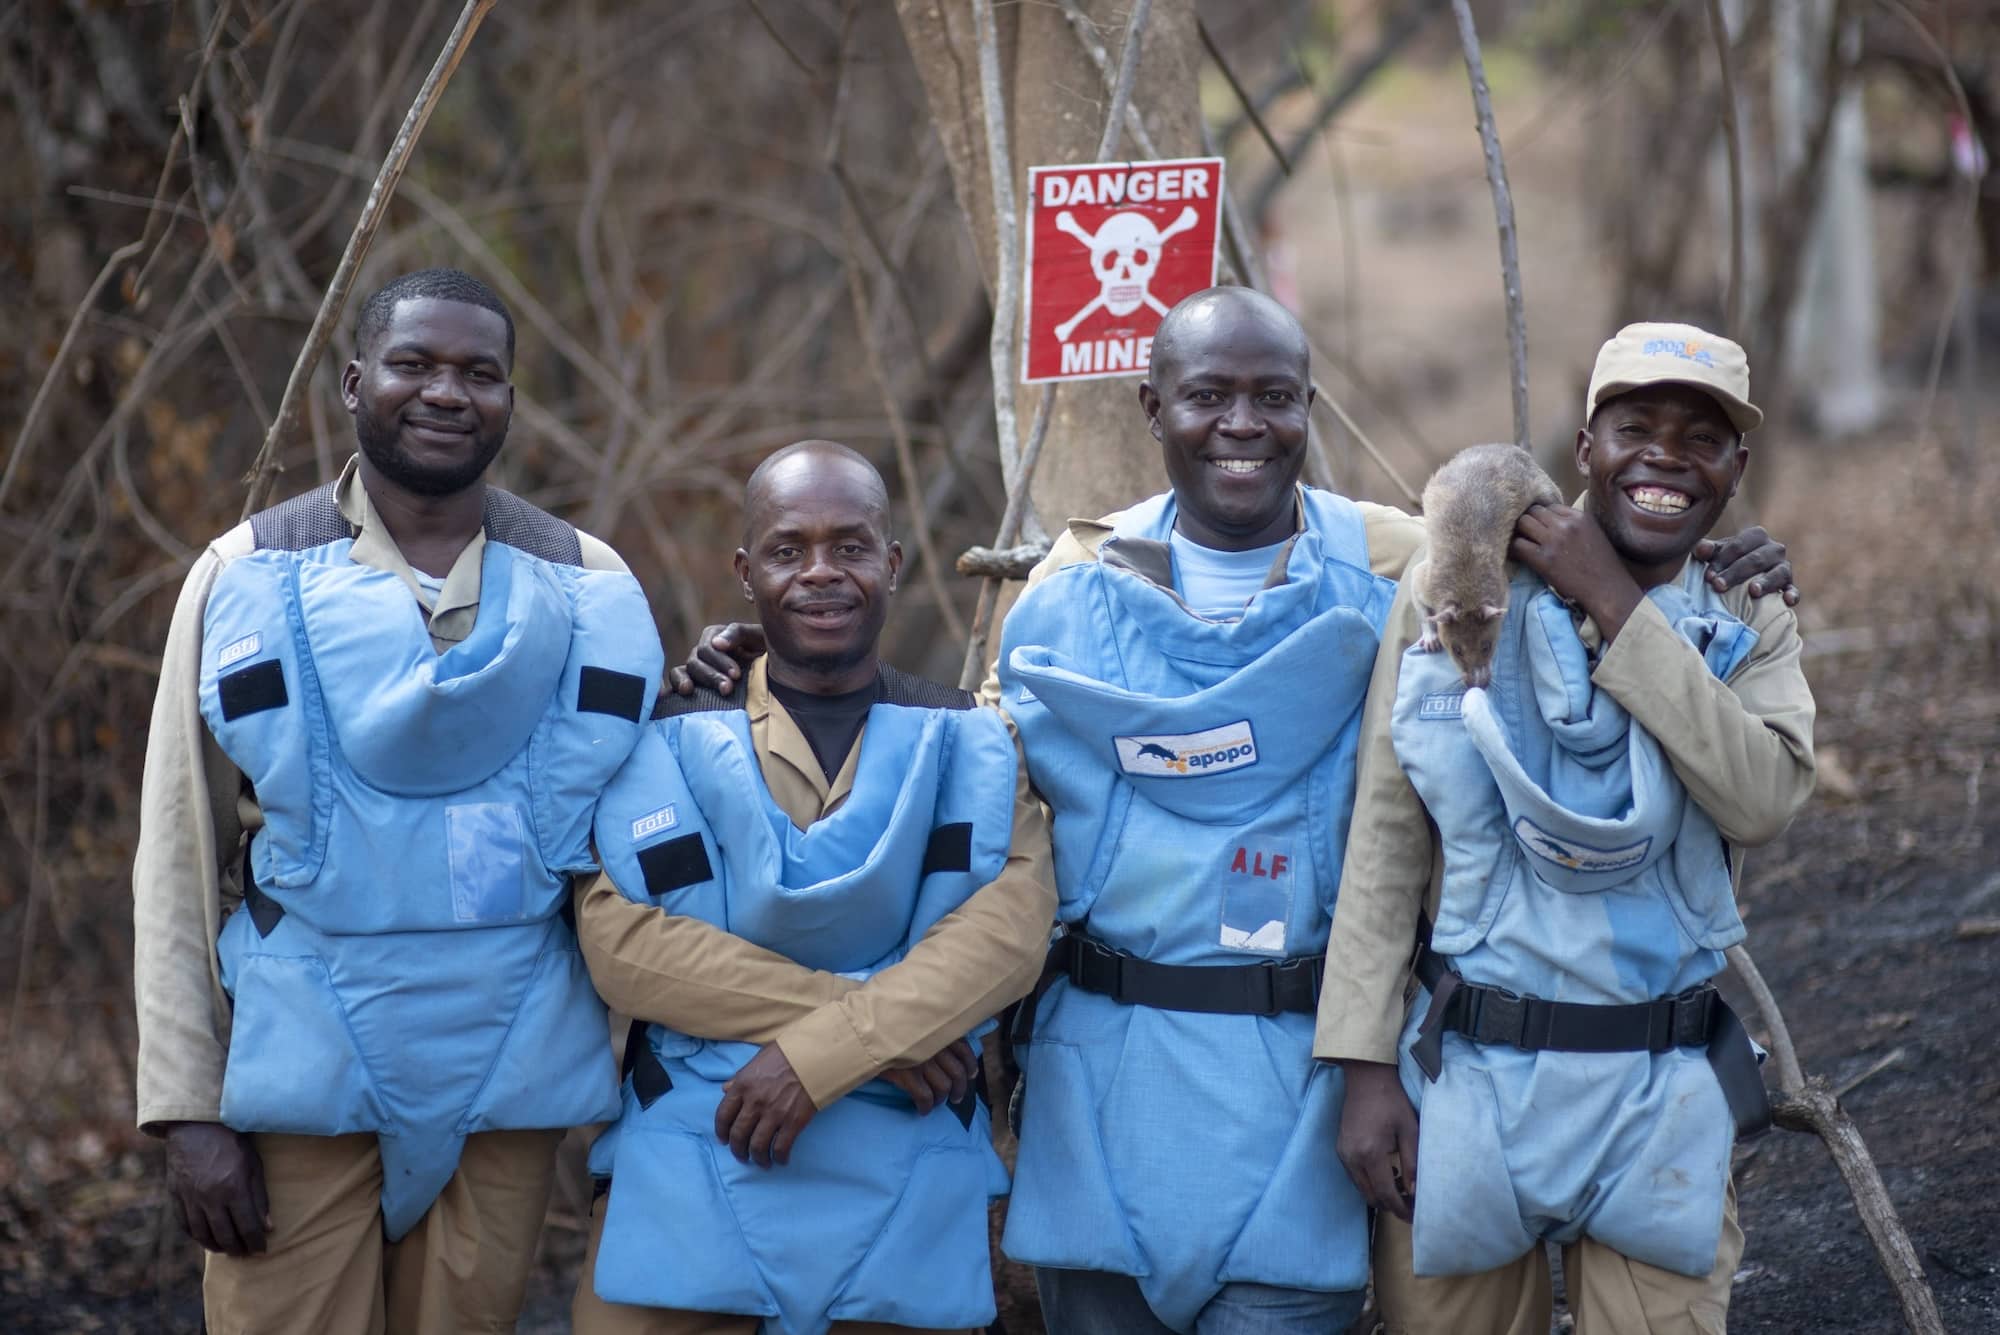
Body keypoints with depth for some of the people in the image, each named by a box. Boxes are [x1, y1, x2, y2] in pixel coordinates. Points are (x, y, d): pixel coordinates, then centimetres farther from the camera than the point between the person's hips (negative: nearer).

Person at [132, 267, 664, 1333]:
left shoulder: (588, 586, 6)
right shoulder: (248, 577, 1)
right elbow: (178, 865, 1)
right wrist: (187, 1108, -5)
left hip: (509, 1075, 2)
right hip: (301, 1074, -1)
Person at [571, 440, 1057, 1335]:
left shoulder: (971, 743, 9)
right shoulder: (670, 743, 6)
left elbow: (1009, 925, -7)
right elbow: (620, 938, -8)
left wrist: (816, 1056, -19)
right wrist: (866, 1025, -14)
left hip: (904, 1183, 1)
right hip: (686, 1173, -1)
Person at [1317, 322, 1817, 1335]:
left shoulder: (1750, 632, 4)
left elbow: (1767, 799, -17)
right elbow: (1385, 837, -1)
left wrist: (1617, 607, -16)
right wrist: (1366, 1064, -6)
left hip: (1659, 1098, 1)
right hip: (1466, 1071, -1)